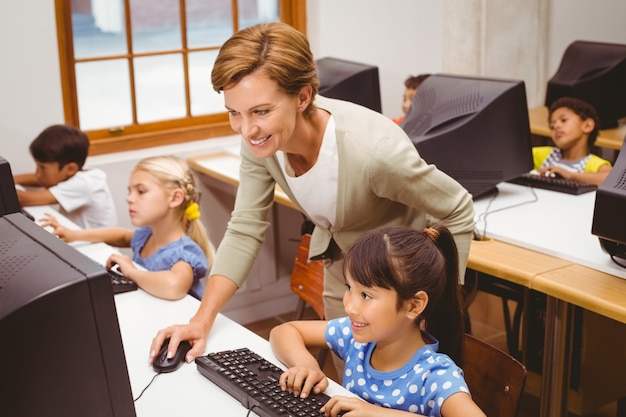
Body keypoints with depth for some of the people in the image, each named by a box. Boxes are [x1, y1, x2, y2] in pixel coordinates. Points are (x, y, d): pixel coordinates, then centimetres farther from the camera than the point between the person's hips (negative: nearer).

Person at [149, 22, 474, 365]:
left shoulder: (371, 148, -37)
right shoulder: (259, 139, -21)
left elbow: (458, 212, -22)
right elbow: (244, 231, -12)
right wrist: (201, 321, -22)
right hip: (340, 269, 5)